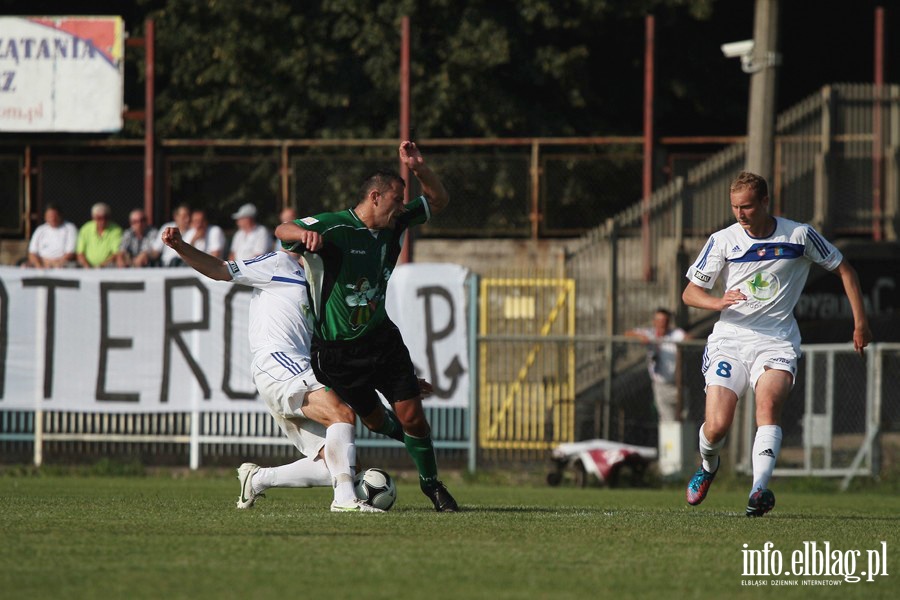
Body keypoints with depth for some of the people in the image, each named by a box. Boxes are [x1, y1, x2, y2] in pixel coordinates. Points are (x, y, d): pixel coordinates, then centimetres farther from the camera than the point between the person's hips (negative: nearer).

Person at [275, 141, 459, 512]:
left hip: (381, 338, 4)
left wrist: (419, 168, -6)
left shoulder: (395, 225, 3)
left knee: (412, 416, -5)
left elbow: (438, 201, 13)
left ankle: (431, 483, 16)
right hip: (337, 351, -4)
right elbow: (283, 231, -23)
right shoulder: (334, 227, -17)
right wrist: (304, 234, -46)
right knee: (373, 420, 6)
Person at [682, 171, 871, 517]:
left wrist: (860, 323, 6)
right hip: (730, 339, 1)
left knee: (768, 404, -30)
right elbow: (690, 293, 4)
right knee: (717, 426, -9)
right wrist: (718, 302, -18)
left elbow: (844, 270, 10)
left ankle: (760, 490, -42)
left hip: (777, 341, -1)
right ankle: (708, 467, 27)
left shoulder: (799, 236, -1)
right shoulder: (723, 241, 1)